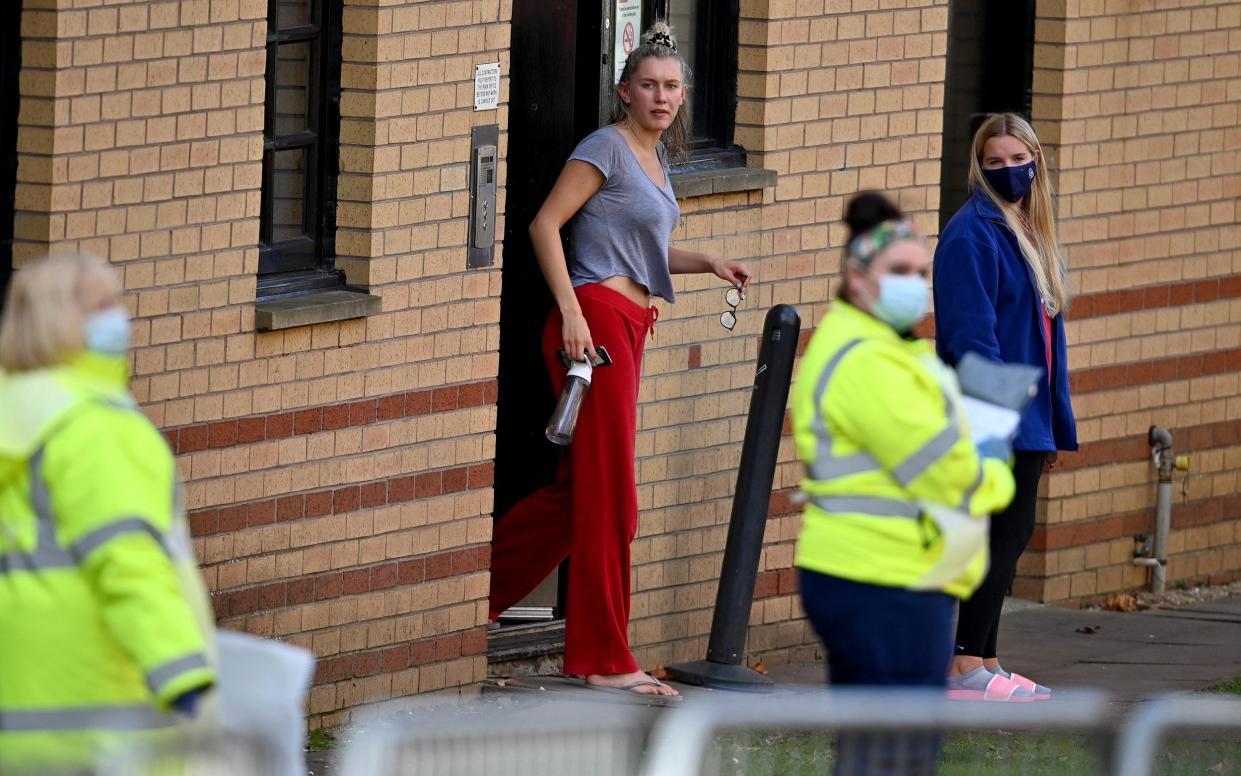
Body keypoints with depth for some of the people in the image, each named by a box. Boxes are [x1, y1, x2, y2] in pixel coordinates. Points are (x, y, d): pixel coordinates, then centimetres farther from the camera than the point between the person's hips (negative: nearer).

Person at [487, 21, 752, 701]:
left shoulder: (654, 156, 20)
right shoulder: (608, 147, -7)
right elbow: (545, 225, -13)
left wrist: (703, 262, 17)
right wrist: (571, 312, -21)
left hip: (628, 326, 9)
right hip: (596, 319, -9)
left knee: (583, 487, 11)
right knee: (609, 493, -6)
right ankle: (603, 659, -2)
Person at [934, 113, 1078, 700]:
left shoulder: (1030, 234, 16)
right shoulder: (972, 234, -13)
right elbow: (970, 333, -19)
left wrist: (1056, 422, 18)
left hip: (1027, 421, 9)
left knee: (1010, 537, 11)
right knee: (1003, 537, -10)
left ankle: (984, 663, 16)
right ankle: (965, 666, -8)